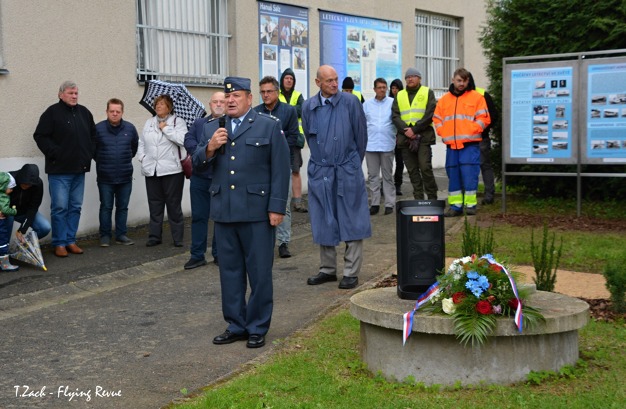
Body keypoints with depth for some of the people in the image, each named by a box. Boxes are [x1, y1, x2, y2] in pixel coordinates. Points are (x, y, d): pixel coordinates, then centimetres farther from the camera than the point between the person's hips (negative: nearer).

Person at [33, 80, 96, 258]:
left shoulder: (84, 112, 13)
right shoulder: (52, 112, -5)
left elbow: (93, 135, 22)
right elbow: (40, 136, -9)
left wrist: (90, 152, 10)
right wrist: (54, 153, -15)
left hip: (79, 169, 6)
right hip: (59, 170, -6)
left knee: (75, 207, 9)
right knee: (60, 207, -4)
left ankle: (71, 241, 18)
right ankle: (59, 243, 4)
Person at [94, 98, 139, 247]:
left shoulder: (130, 128, 0)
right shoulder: (98, 128, -7)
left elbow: (135, 146, 16)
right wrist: (101, 162, 11)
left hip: (125, 177, 2)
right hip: (105, 177, -2)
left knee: (123, 207, 10)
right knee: (106, 207, 5)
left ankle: (121, 235, 19)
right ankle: (105, 236, 14)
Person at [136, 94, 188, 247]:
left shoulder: (178, 121, 1)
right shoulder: (149, 123, 17)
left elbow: (182, 140, -15)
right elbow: (141, 142, 20)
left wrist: (166, 128, -10)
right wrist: (142, 157, 4)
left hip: (171, 170, -4)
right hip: (151, 170, 4)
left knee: (174, 204, 1)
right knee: (154, 205, 9)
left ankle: (178, 238, 9)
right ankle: (154, 236, 16)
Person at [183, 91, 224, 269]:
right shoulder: (198, 123, 12)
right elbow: (188, 141, -2)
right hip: (200, 178, 3)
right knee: (198, 216, 6)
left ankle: (219, 254, 18)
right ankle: (197, 255, 14)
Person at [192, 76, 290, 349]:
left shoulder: (269, 126, 0)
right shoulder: (212, 128, 13)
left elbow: (280, 170, -3)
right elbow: (198, 164, 10)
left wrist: (276, 207, -10)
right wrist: (210, 148, -10)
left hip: (257, 212, -4)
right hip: (224, 212, 4)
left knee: (260, 273, 4)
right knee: (230, 272, 11)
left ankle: (257, 328, 16)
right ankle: (236, 325, 24)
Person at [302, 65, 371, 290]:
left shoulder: (350, 103, -5)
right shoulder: (308, 107, 3)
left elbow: (361, 135, 2)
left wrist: (353, 163, 9)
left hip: (348, 172, -3)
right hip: (320, 171, 3)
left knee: (351, 223, 0)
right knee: (324, 223, 10)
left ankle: (351, 272, 7)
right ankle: (328, 269, 23)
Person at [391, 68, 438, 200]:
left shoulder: (428, 93, 7)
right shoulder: (399, 95, 17)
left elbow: (430, 114, -5)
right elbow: (395, 116, 6)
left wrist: (414, 129, -13)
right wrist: (405, 130, -11)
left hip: (423, 136, -3)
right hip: (405, 138, 4)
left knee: (425, 167, -11)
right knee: (412, 171, 5)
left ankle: (432, 198, 0)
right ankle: (418, 199, 10)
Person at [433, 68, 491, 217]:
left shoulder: (476, 97, 4)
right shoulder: (444, 99, 15)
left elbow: (483, 118, -1)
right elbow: (437, 119, 17)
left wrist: (470, 132, -11)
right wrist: (443, 133, 2)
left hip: (470, 144, -4)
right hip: (451, 145, 4)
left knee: (469, 174, -7)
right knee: (453, 175, 6)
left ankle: (471, 204, 1)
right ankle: (455, 205, 11)